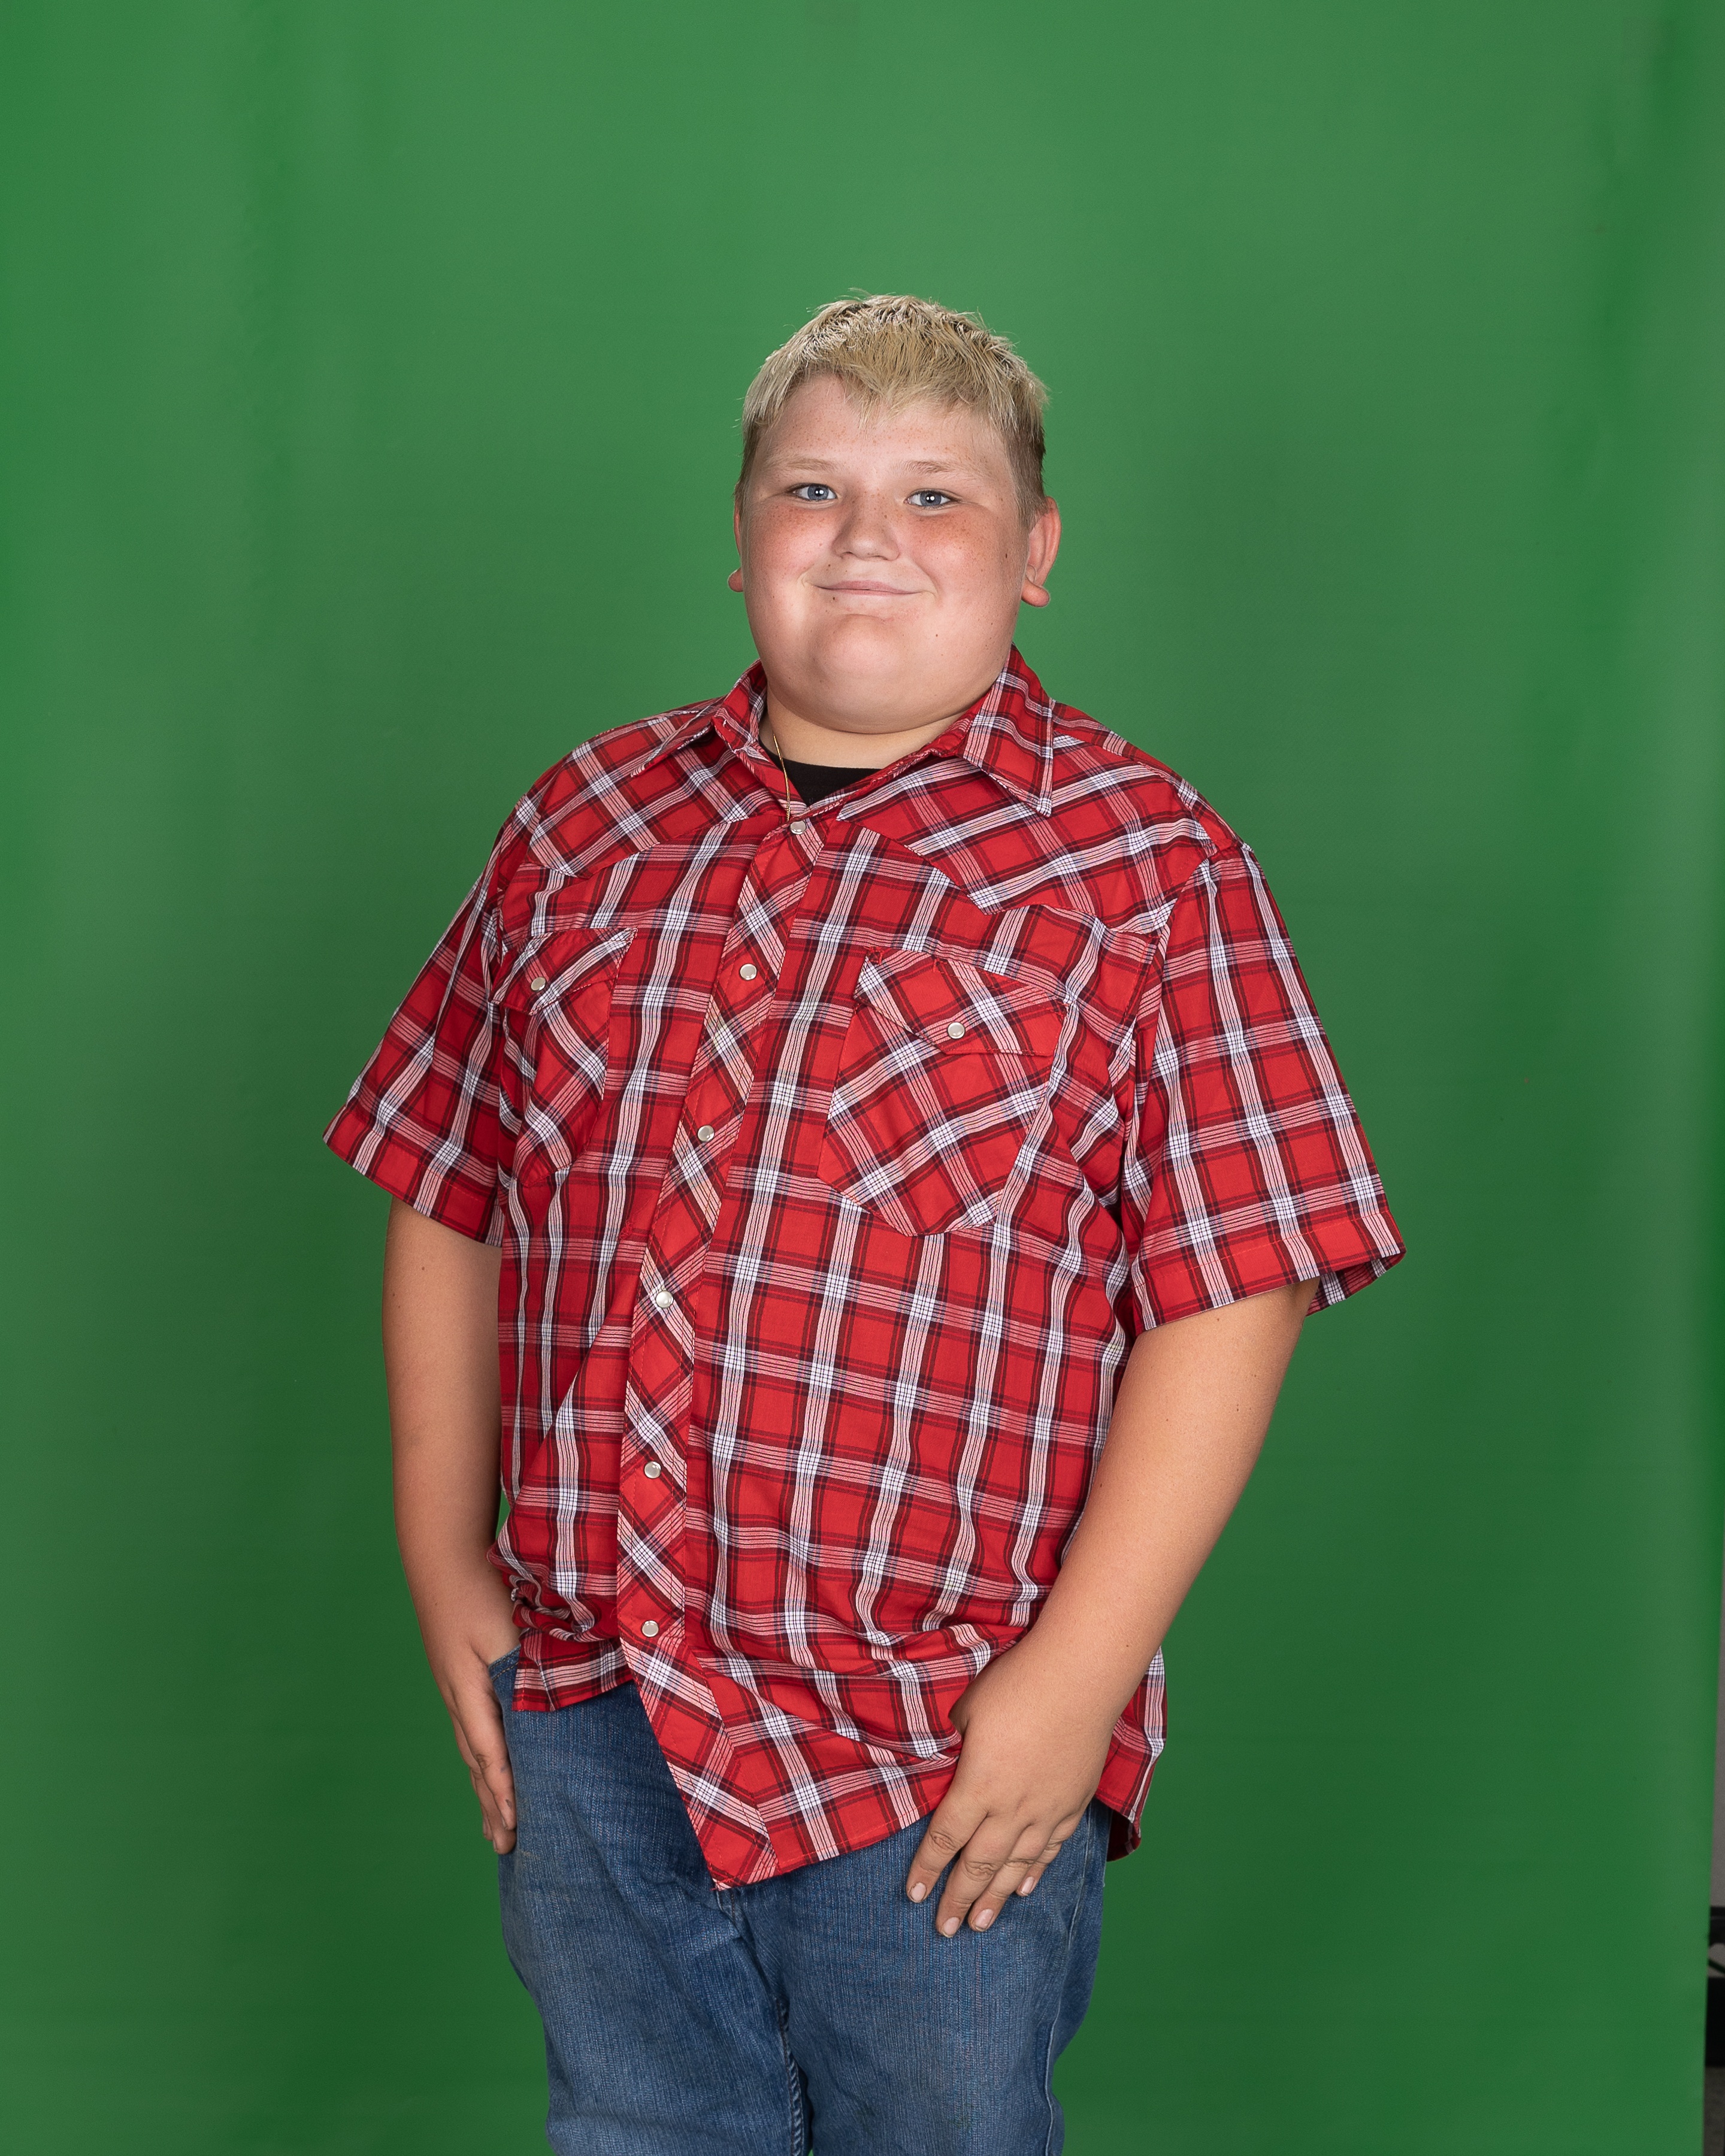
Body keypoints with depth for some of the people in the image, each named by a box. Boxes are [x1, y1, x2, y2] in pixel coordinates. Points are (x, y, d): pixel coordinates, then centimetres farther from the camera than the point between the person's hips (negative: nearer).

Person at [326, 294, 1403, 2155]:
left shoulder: (1145, 865, -5)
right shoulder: (585, 825, 7)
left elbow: (1234, 1290, -10)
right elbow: (445, 1202, 11)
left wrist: (1079, 1673, -15)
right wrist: (445, 1566, 6)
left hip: (940, 1746, -3)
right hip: (580, 1717, 4)